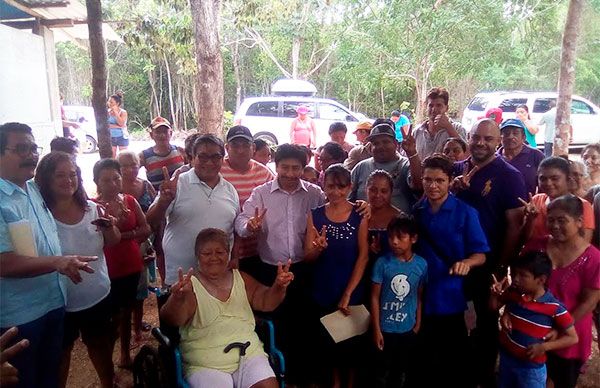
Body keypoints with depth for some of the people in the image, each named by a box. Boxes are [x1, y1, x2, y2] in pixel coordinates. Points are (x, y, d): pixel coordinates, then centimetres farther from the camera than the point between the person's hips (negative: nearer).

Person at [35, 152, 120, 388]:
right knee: (62, 352, 18)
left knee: (100, 344, 22)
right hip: (61, 300, -4)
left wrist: (110, 228, -13)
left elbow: (112, 243, 7)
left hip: (98, 294, 4)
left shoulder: (92, 209, -3)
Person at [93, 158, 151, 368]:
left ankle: (125, 354, 34)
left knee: (127, 311, 18)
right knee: (113, 316, 1)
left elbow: (146, 229, 1)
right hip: (107, 269, -4)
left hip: (131, 265, 5)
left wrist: (124, 235, -12)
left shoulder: (130, 201, 3)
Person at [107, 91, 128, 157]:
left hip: (122, 137, -3)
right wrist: (117, 126, -19)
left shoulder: (123, 112, -7)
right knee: (112, 157, 4)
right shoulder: (108, 112, 1)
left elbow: (121, 123, -21)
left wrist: (116, 112, -18)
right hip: (111, 137, 3)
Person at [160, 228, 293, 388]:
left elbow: (265, 302, 9)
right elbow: (173, 320, -16)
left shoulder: (240, 278, 12)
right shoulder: (190, 285, -2)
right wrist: (178, 299, -39)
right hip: (205, 364, -2)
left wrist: (279, 287, -13)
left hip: (249, 355, 3)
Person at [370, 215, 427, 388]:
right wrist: (376, 329, -8)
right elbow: (375, 297, -8)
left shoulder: (421, 264, -7)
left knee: (401, 370, 19)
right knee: (382, 372, 11)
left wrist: (418, 325, 4)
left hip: (408, 329, 2)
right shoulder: (382, 262, -14)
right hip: (386, 329, -2)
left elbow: (419, 297, 2)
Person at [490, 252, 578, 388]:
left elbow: (572, 338, -13)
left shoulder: (555, 307, -21)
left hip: (532, 367, -4)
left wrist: (544, 347, -24)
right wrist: (495, 294, -13)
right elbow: (494, 306, 8)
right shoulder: (512, 293, -8)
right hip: (506, 357, 5)